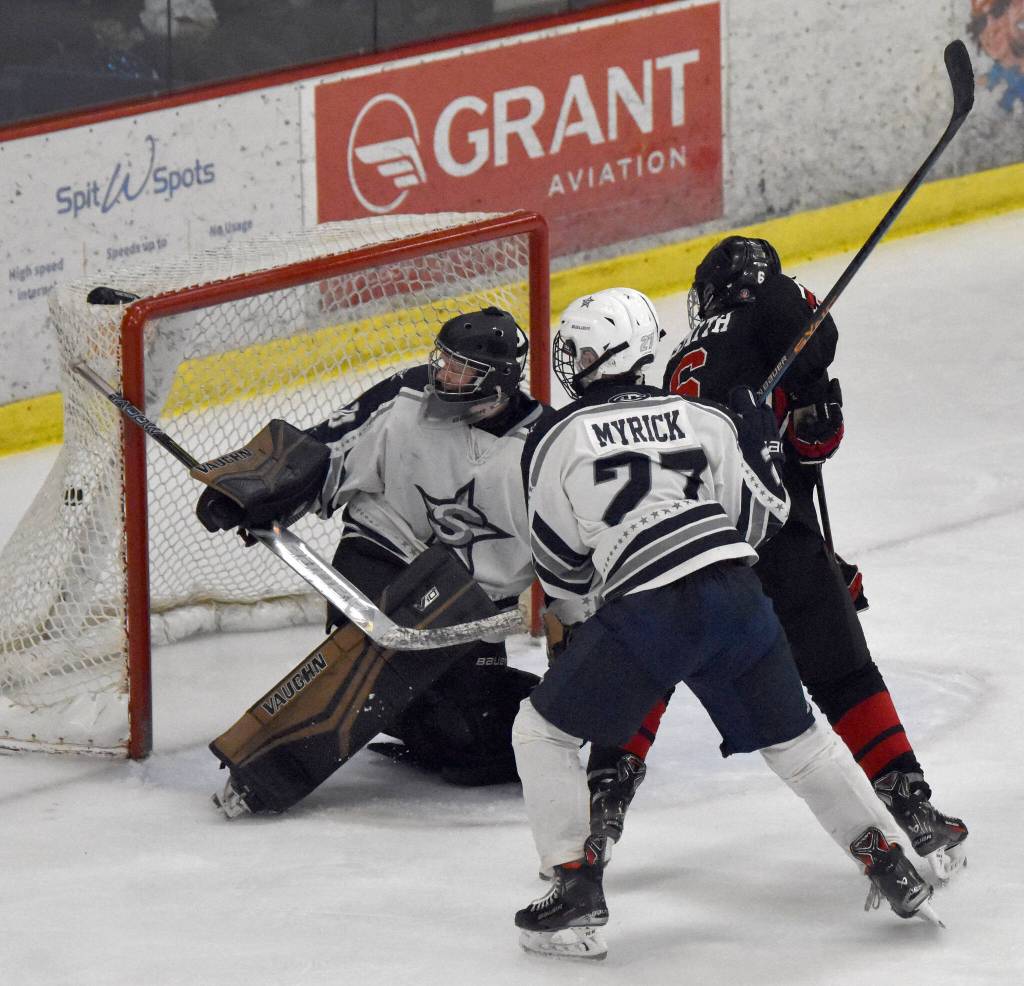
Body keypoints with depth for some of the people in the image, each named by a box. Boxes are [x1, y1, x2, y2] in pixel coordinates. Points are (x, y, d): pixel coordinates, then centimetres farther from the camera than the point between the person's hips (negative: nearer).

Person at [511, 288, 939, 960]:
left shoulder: (557, 441, 7)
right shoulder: (704, 419, 15)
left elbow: (562, 576, 11)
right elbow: (759, 522, 17)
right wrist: (760, 440, 30)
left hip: (643, 609, -4)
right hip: (735, 595, 4)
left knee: (542, 733, 13)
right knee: (795, 738, 22)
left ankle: (578, 892, 4)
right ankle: (894, 870, 23)